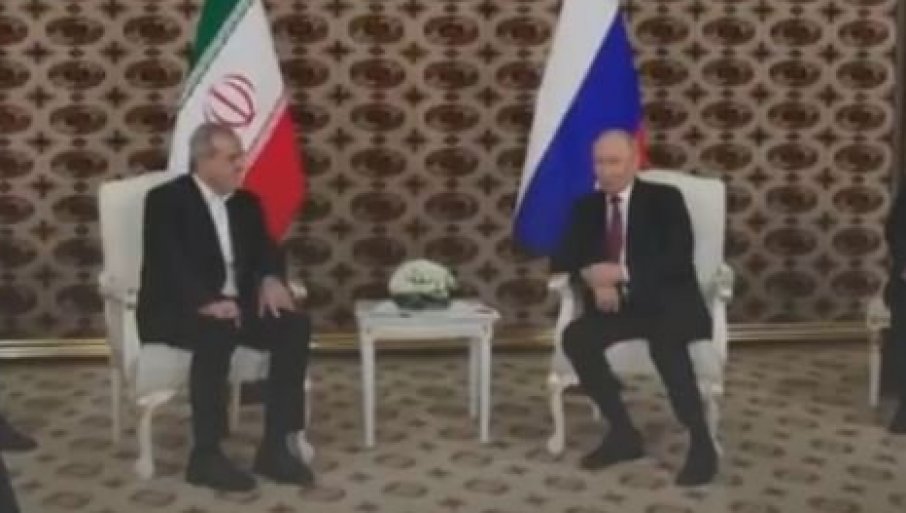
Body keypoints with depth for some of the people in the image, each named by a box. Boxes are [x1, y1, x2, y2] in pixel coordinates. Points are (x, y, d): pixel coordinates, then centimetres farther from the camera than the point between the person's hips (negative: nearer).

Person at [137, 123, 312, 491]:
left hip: (236, 305, 6)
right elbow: (167, 263, -19)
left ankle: (275, 446, -16)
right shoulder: (165, 200, -7)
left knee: (295, 326, -20)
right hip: (176, 309, -6)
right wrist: (206, 302, -35)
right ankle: (205, 455, -29)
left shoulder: (245, 202, 14)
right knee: (216, 334, -38)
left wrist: (271, 278, -15)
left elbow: (265, 250, 10)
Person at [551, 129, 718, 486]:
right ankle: (623, 433, -14)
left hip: (667, 304, -4)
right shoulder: (587, 206, 13)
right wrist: (593, 279, -16)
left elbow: (679, 260, -12)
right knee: (576, 337, -25)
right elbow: (563, 258, 6)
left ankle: (701, 442, -28)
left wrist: (621, 273, -24)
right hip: (617, 305, 4)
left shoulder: (665, 199, 0)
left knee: (665, 340, -37)